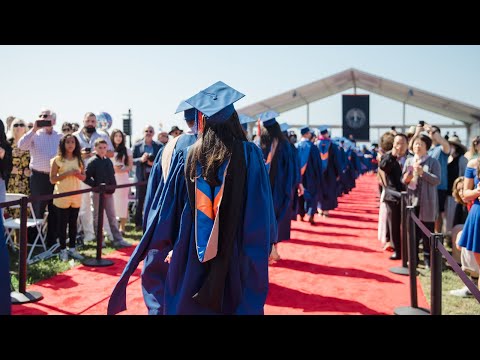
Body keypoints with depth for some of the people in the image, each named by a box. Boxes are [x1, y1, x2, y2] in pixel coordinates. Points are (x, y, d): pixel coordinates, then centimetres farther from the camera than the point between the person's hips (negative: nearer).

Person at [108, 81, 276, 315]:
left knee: (188, 304, 16)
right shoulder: (249, 154, -8)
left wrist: (168, 248, 12)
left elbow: (169, 211, 2)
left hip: (190, 258, 2)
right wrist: (267, 242, 2)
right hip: (235, 258, -2)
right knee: (234, 303, 11)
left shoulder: (185, 157, -2)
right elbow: (262, 211, -9)